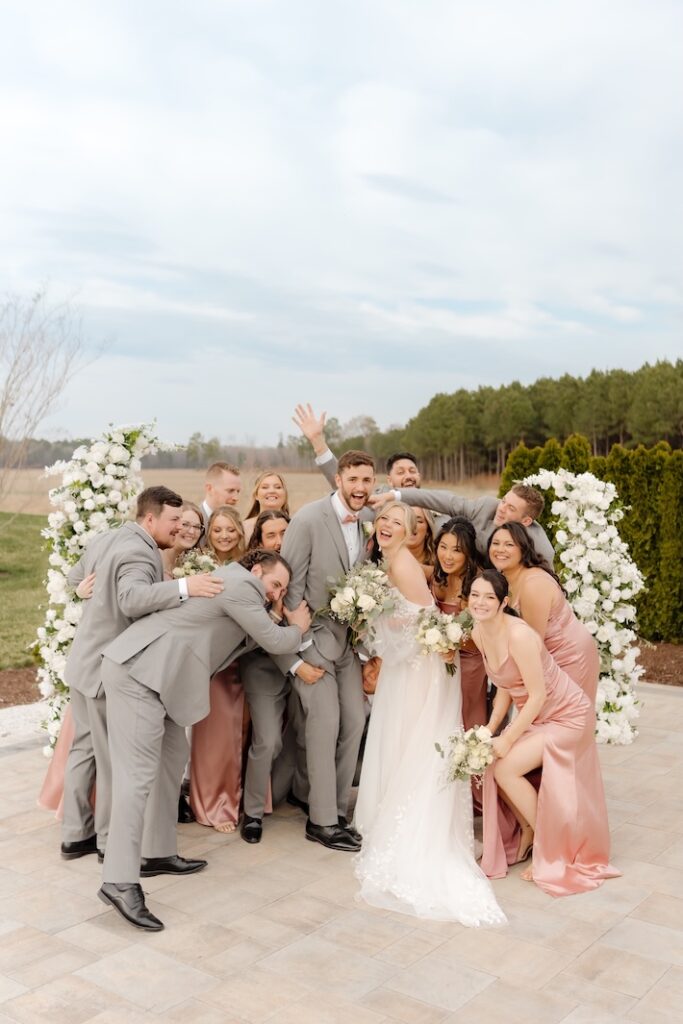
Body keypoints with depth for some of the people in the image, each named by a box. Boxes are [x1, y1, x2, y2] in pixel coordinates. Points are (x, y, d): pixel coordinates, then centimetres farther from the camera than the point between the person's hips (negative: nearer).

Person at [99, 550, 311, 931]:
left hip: (149, 671, 11)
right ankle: (120, 882, -14)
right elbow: (275, 641, -2)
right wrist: (298, 628, 13)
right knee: (139, 773, -14)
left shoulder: (232, 582, 22)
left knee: (173, 757, 14)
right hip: (139, 672, -11)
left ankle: (161, 853, 22)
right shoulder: (241, 584, -8)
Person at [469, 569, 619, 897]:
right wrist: (490, 730, -3)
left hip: (566, 716, -8)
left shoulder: (518, 635, -30)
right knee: (488, 763, -6)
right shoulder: (479, 633, -5)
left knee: (505, 767, -18)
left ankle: (549, 846, 6)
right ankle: (527, 832, 20)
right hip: (532, 715, 8)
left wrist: (507, 740, -21)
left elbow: (537, 695, -26)